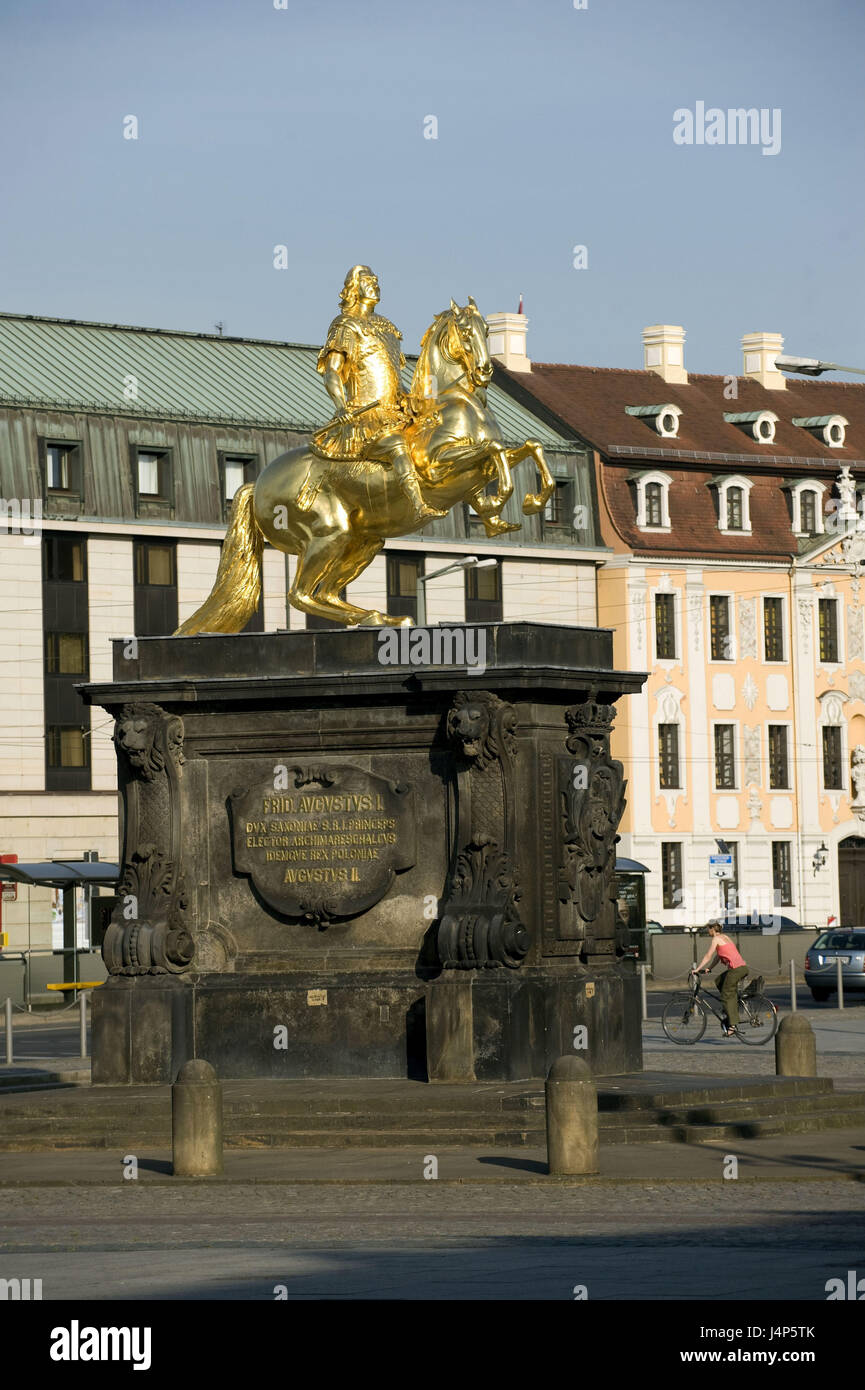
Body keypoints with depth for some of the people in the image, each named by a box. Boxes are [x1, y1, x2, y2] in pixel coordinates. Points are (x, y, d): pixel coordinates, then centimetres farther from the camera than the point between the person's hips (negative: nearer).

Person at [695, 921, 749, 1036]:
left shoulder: (716, 939, -2)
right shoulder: (726, 937, 23)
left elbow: (708, 956, -2)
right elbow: (718, 956, 28)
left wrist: (697, 969, 4)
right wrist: (708, 969, 28)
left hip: (736, 969, -9)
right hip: (743, 967, 9)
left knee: (727, 997, -3)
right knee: (719, 981, 24)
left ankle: (732, 1027, -8)